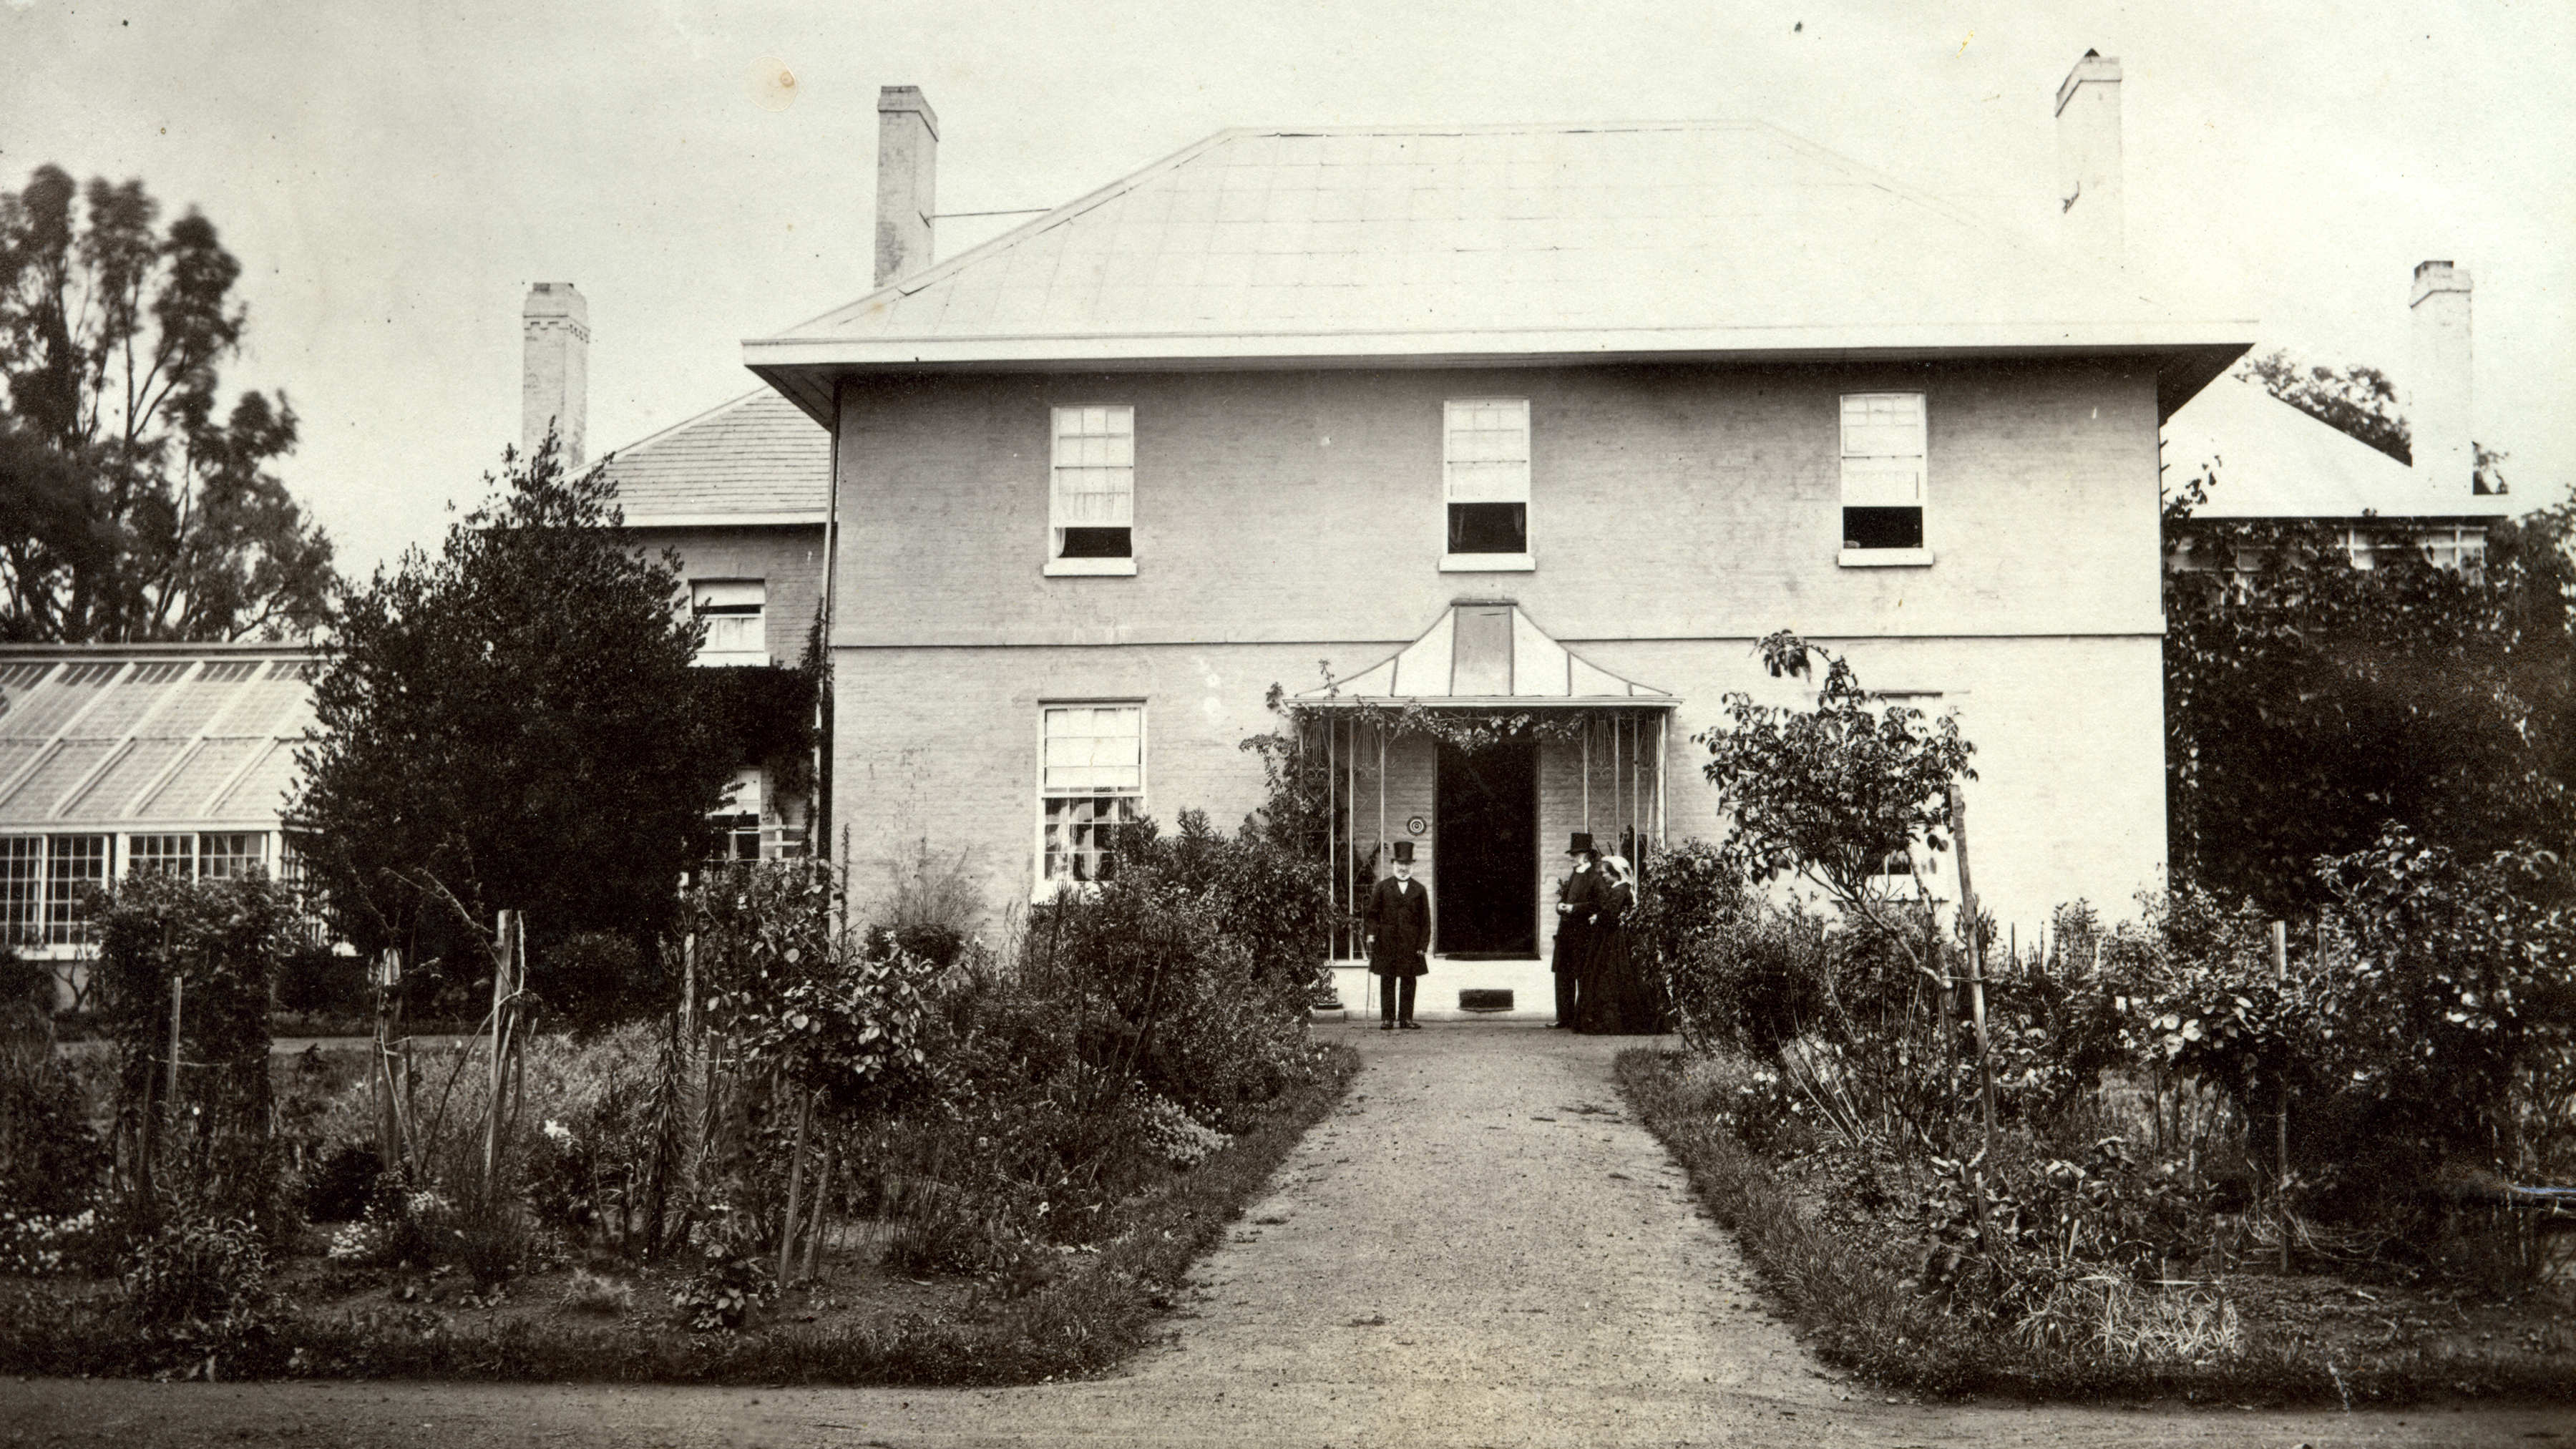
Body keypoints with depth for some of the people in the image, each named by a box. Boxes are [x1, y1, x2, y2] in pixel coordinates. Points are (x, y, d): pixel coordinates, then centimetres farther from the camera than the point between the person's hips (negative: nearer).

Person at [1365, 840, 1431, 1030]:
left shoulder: (1420, 890, 9)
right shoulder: (1382, 887, 9)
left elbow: (1426, 920, 7)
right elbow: (1373, 913, 8)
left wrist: (1423, 944, 0)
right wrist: (1372, 934, -6)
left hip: (1410, 943, 0)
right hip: (1386, 942, 0)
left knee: (1408, 982, 2)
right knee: (1387, 982, 0)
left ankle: (1406, 1018, 7)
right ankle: (1387, 1019, 3)